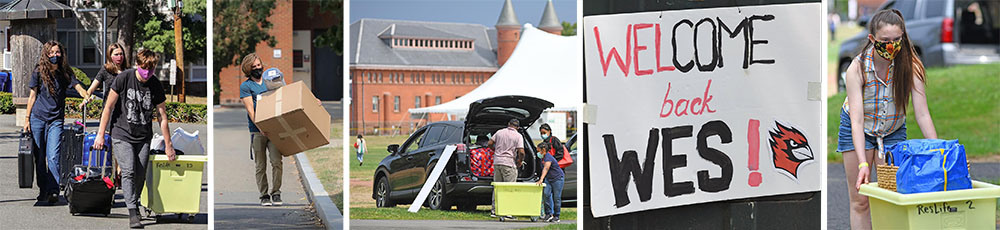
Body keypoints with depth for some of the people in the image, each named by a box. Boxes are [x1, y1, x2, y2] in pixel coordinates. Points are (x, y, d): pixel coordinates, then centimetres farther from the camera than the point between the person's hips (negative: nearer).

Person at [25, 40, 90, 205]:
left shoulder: (65, 72, 3)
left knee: (53, 156, -13)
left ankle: (53, 191, -15)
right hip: (38, 118, 1)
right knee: (39, 157, 5)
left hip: (56, 120, -1)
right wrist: (27, 118, 4)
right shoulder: (39, 72, 1)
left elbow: (78, 86, -7)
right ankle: (43, 190, 16)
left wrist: (86, 96, -30)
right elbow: (33, 95, 5)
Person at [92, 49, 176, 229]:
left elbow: (162, 116, 3)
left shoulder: (155, 85, -3)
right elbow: (109, 107, -4)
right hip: (122, 135, -3)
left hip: (143, 138, 3)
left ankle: (135, 204, 22)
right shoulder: (123, 78, -10)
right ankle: (133, 213, -18)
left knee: (140, 175, 0)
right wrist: (101, 134, -5)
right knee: (129, 172, -15)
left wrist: (168, 145, 6)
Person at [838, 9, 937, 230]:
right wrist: (863, 164, -41)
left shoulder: (910, 66, -23)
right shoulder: (857, 69, -28)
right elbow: (857, 120, -32)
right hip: (859, 130, -2)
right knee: (860, 200, -2)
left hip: (894, 130, 2)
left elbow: (922, 115, -22)